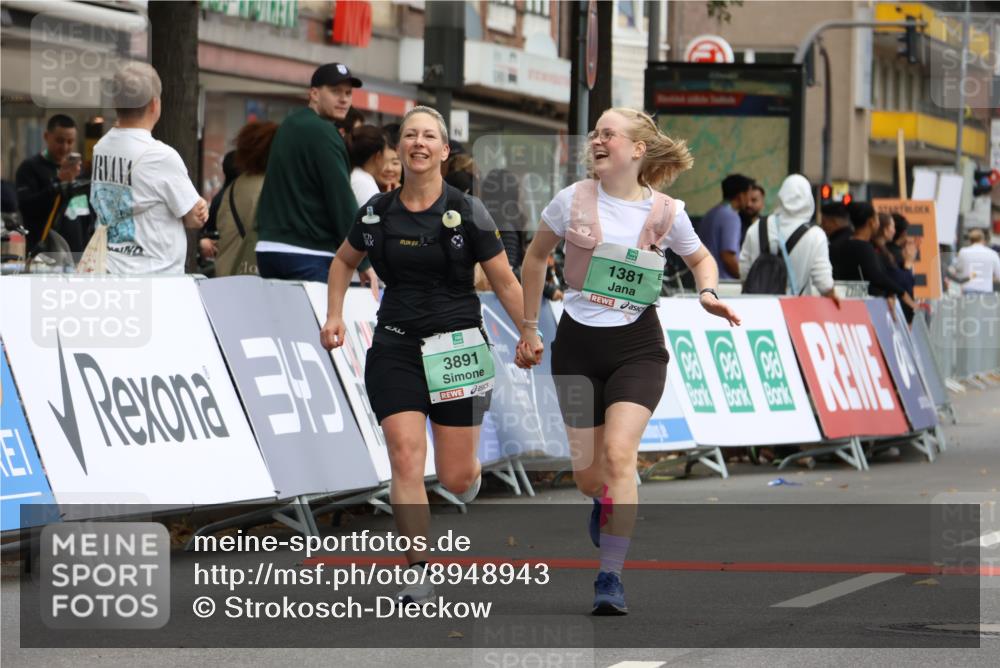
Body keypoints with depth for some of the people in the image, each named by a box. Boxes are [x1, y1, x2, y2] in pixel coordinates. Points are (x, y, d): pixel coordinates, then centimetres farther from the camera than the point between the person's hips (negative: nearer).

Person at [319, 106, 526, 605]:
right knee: (405, 457, -15)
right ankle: (420, 576, -15)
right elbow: (344, 261, 22)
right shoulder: (377, 213, 4)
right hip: (395, 349, 2)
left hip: (457, 348, -2)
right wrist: (335, 315, 11)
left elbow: (506, 284, 1)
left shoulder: (467, 213, -5)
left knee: (454, 477, 1)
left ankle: (472, 480, 41)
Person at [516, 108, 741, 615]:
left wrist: (708, 294, -6)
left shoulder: (665, 213, -4)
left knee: (618, 455, -20)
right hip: (577, 345, 2)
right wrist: (528, 328, 16)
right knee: (587, 475, 4)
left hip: (636, 346, -2)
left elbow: (701, 258, 16)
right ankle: (607, 506, 43)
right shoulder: (572, 201, -3)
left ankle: (610, 578, -14)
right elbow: (535, 257, 13)